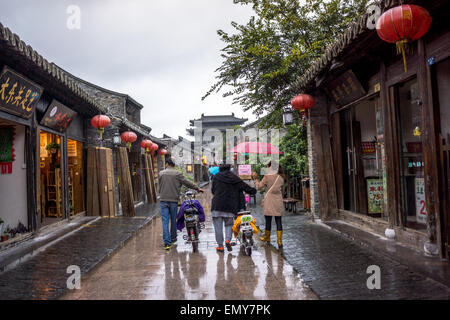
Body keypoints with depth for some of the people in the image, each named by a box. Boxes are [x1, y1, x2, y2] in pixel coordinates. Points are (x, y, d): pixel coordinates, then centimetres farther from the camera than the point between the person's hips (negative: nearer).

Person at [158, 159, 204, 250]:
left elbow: (159, 188, 9)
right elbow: (187, 183, 0)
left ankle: (167, 242, -7)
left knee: (165, 221, 0)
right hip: (174, 200, 0)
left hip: (163, 200, 0)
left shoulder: (161, 173, 3)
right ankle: (173, 239, 30)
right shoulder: (178, 174, -2)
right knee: (173, 220, 14)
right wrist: (197, 188, 11)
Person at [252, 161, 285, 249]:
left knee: (268, 220, 9)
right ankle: (279, 241, 2)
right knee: (278, 221, 4)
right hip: (279, 202, 4)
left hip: (269, 202, -4)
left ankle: (267, 237, 26)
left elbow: (259, 187, -5)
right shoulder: (281, 178, 5)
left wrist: (255, 179, 7)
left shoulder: (267, 177, -9)